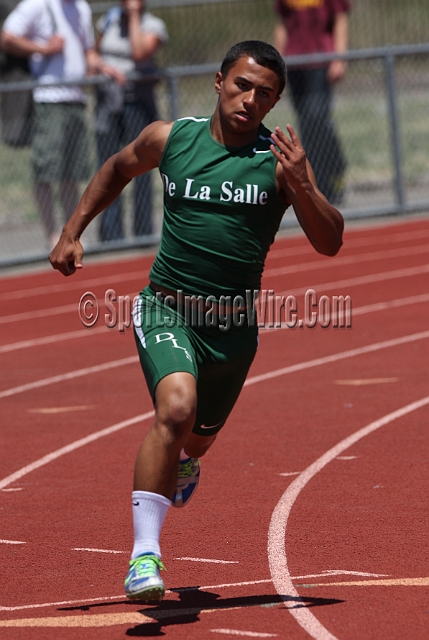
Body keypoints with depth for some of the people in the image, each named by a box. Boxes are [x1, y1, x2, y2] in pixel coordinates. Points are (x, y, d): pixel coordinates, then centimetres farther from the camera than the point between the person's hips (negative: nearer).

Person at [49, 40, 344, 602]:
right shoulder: (169, 138, -2)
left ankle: (182, 463, 63)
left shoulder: (279, 160, -6)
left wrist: (301, 186, -27)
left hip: (235, 325, 2)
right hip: (167, 308, -2)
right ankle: (145, 554, -26)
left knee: (199, 438, 22)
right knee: (176, 408, -29)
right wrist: (72, 232, 14)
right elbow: (118, 170, 20)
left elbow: (330, 244, -11)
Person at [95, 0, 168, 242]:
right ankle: (111, 234, 4)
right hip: (107, 101, 4)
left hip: (137, 102, -4)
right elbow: (95, 52, 24)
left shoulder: (153, 25, -3)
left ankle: (144, 232, 3)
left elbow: (140, 53, -22)